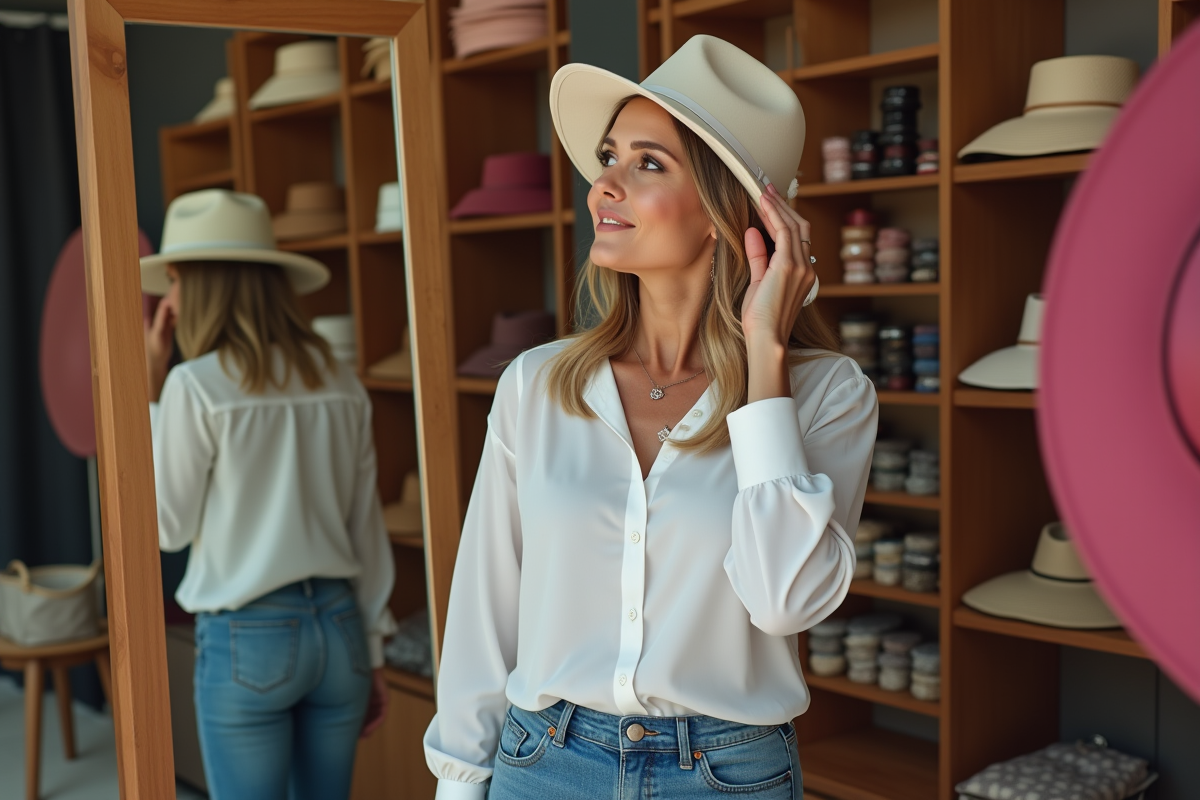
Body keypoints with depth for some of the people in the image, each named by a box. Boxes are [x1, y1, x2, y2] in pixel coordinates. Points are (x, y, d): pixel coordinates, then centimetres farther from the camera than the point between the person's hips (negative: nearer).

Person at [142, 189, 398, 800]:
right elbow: (367, 529, 6)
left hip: (247, 637, -5)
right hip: (337, 626, 5)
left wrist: (149, 391, 0)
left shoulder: (195, 388, -13)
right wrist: (372, 654, 15)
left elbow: (168, 527, -2)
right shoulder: (338, 383, 2)